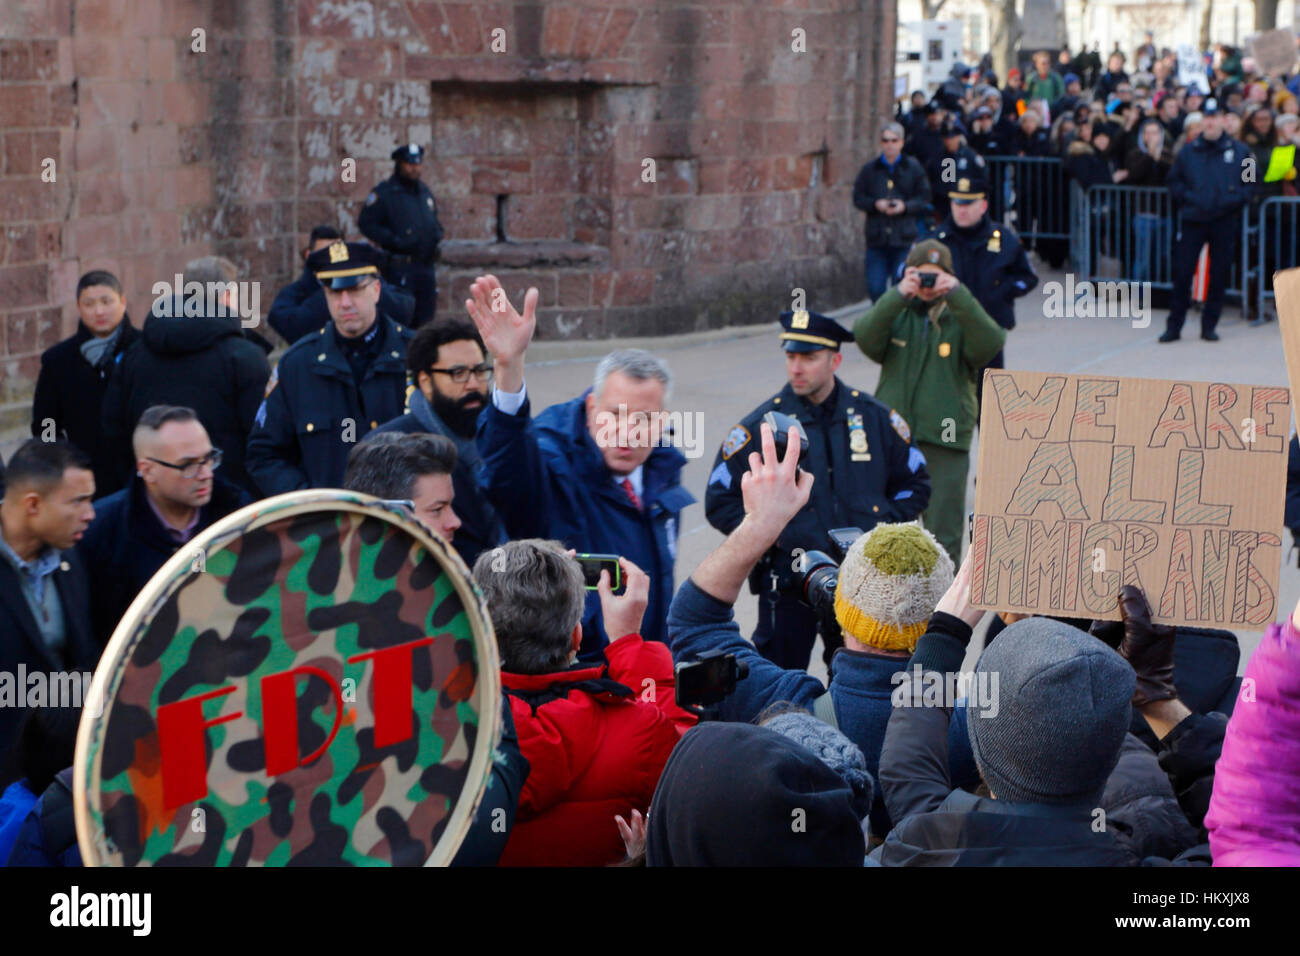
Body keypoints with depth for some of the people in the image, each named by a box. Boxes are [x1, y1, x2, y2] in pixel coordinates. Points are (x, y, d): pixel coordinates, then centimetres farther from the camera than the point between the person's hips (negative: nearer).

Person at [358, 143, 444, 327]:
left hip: (426, 265, 7)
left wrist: (436, 236, 6)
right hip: (399, 265, -7)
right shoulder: (384, 193, -5)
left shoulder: (425, 191, 16)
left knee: (426, 314, 7)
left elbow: (434, 221, 29)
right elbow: (366, 224, -8)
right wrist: (394, 241, -17)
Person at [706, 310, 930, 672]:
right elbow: (720, 503, 1)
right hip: (787, 583, -3)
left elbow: (914, 486, 17)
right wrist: (772, 536, -10)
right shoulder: (761, 425, -1)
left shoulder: (875, 418, 6)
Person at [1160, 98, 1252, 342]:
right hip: (1193, 219, 0)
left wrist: (1236, 198, -7)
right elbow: (1173, 181, 13)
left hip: (1225, 221, 0)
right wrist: (1187, 198, -3)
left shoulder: (1239, 151, 5)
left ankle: (1209, 325, 14)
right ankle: (1174, 326, 4)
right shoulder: (1188, 152, 7)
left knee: (1219, 274, 3)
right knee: (1182, 273, -4)